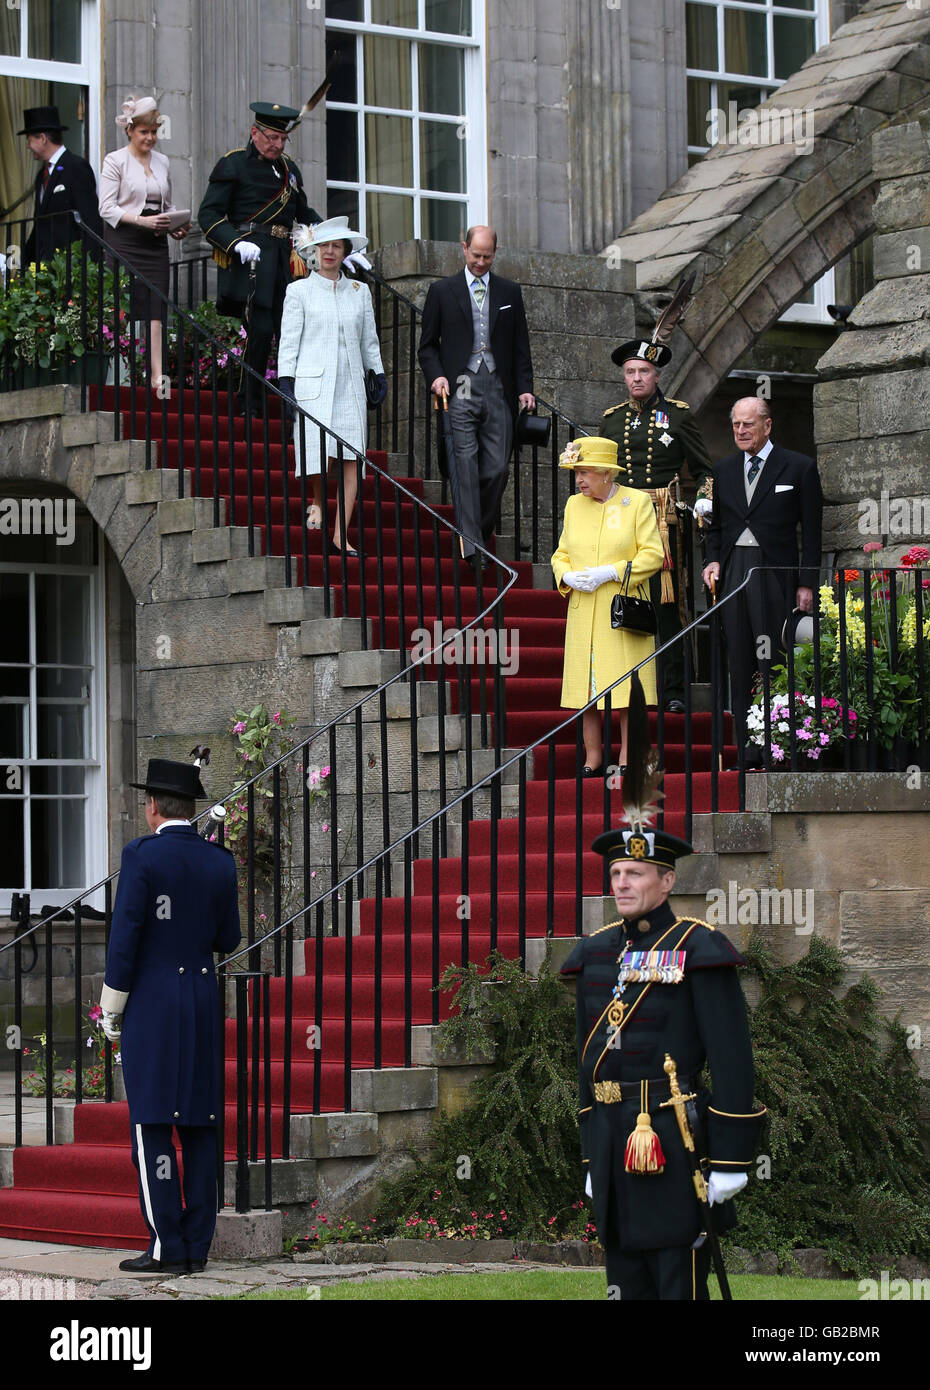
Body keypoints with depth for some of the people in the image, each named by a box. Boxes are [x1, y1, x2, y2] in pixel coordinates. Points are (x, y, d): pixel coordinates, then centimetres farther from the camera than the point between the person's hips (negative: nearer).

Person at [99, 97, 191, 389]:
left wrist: (176, 226, 2)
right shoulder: (116, 161, -1)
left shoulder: (162, 162, 15)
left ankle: (157, 375, -15)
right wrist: (142, 220, -17)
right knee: (126, 308, -6)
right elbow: (107, 208, -6)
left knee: (156, 310, -7)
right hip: (124, 243, -4)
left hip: (155, 243, 4)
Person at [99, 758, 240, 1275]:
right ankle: (196, 1245, 6)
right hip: (203, 1004, 5)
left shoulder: (142, 855, -10)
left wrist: (111, 1010, -3)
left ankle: (167, 1247, -8)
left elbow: (124, 937, -12)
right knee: (199, 1125, 7)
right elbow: (227, 940, 12)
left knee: (151, 1124, -4)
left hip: (151, 1003, -5)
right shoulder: (220, 863, 6)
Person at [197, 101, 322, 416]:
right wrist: (237, 243, -20)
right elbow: (208, 215, -5)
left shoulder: (289, 169, 22)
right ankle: (249, 407, -3)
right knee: (260, 331, -14)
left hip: (283, 261, 6)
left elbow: (305, 214, 32)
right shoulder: (233, 164, 1)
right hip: (250, 259, -6)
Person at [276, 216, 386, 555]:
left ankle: (341, 536, -6)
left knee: (352, 458, -6)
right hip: (313, 383, -3)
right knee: (318, 449, -12)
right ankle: (318, 503, 18)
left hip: (350, 384, 3)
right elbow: (289, 340, 2)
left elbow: (369, 339, 19)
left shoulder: (359, 292, 15)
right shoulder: (299, 291, 5)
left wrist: (379, 375, 12)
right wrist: (285, 383, -5)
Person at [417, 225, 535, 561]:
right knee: (466, 466, -11)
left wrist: (525, 388, 5)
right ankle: (471, 545, -14)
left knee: (497, 468, -3)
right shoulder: (442, 291, 9)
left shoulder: (509, 291, 14)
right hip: (459, 390, -2)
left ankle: (482, 531, 15)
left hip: (497, 389, 2)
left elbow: (520, 346, 16)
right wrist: (436, 375, -8)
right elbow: (428, 344, 10)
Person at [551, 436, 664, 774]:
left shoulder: (637, 502, -1)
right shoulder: (574, 505, 13)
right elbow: (561, 554, 18)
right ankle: (593, 756, 9)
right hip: (583, 611, 4)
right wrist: (568, 576, -5)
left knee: (627, 681, -5)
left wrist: (611, 573, -15)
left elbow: (652, 554, -5)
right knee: (586, 683, 2)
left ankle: (628, 755, 1)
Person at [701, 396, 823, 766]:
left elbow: (811, 530, 0)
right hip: (732, 574, 5)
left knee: (775, 666, -9)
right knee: (740, 665, 4)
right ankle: (748, 753, 7)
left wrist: (806, 584, -6)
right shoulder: (724, 469, 16)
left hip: (774, 575, -5)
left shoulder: (798, 468, 2)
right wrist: (712, 561, 5)